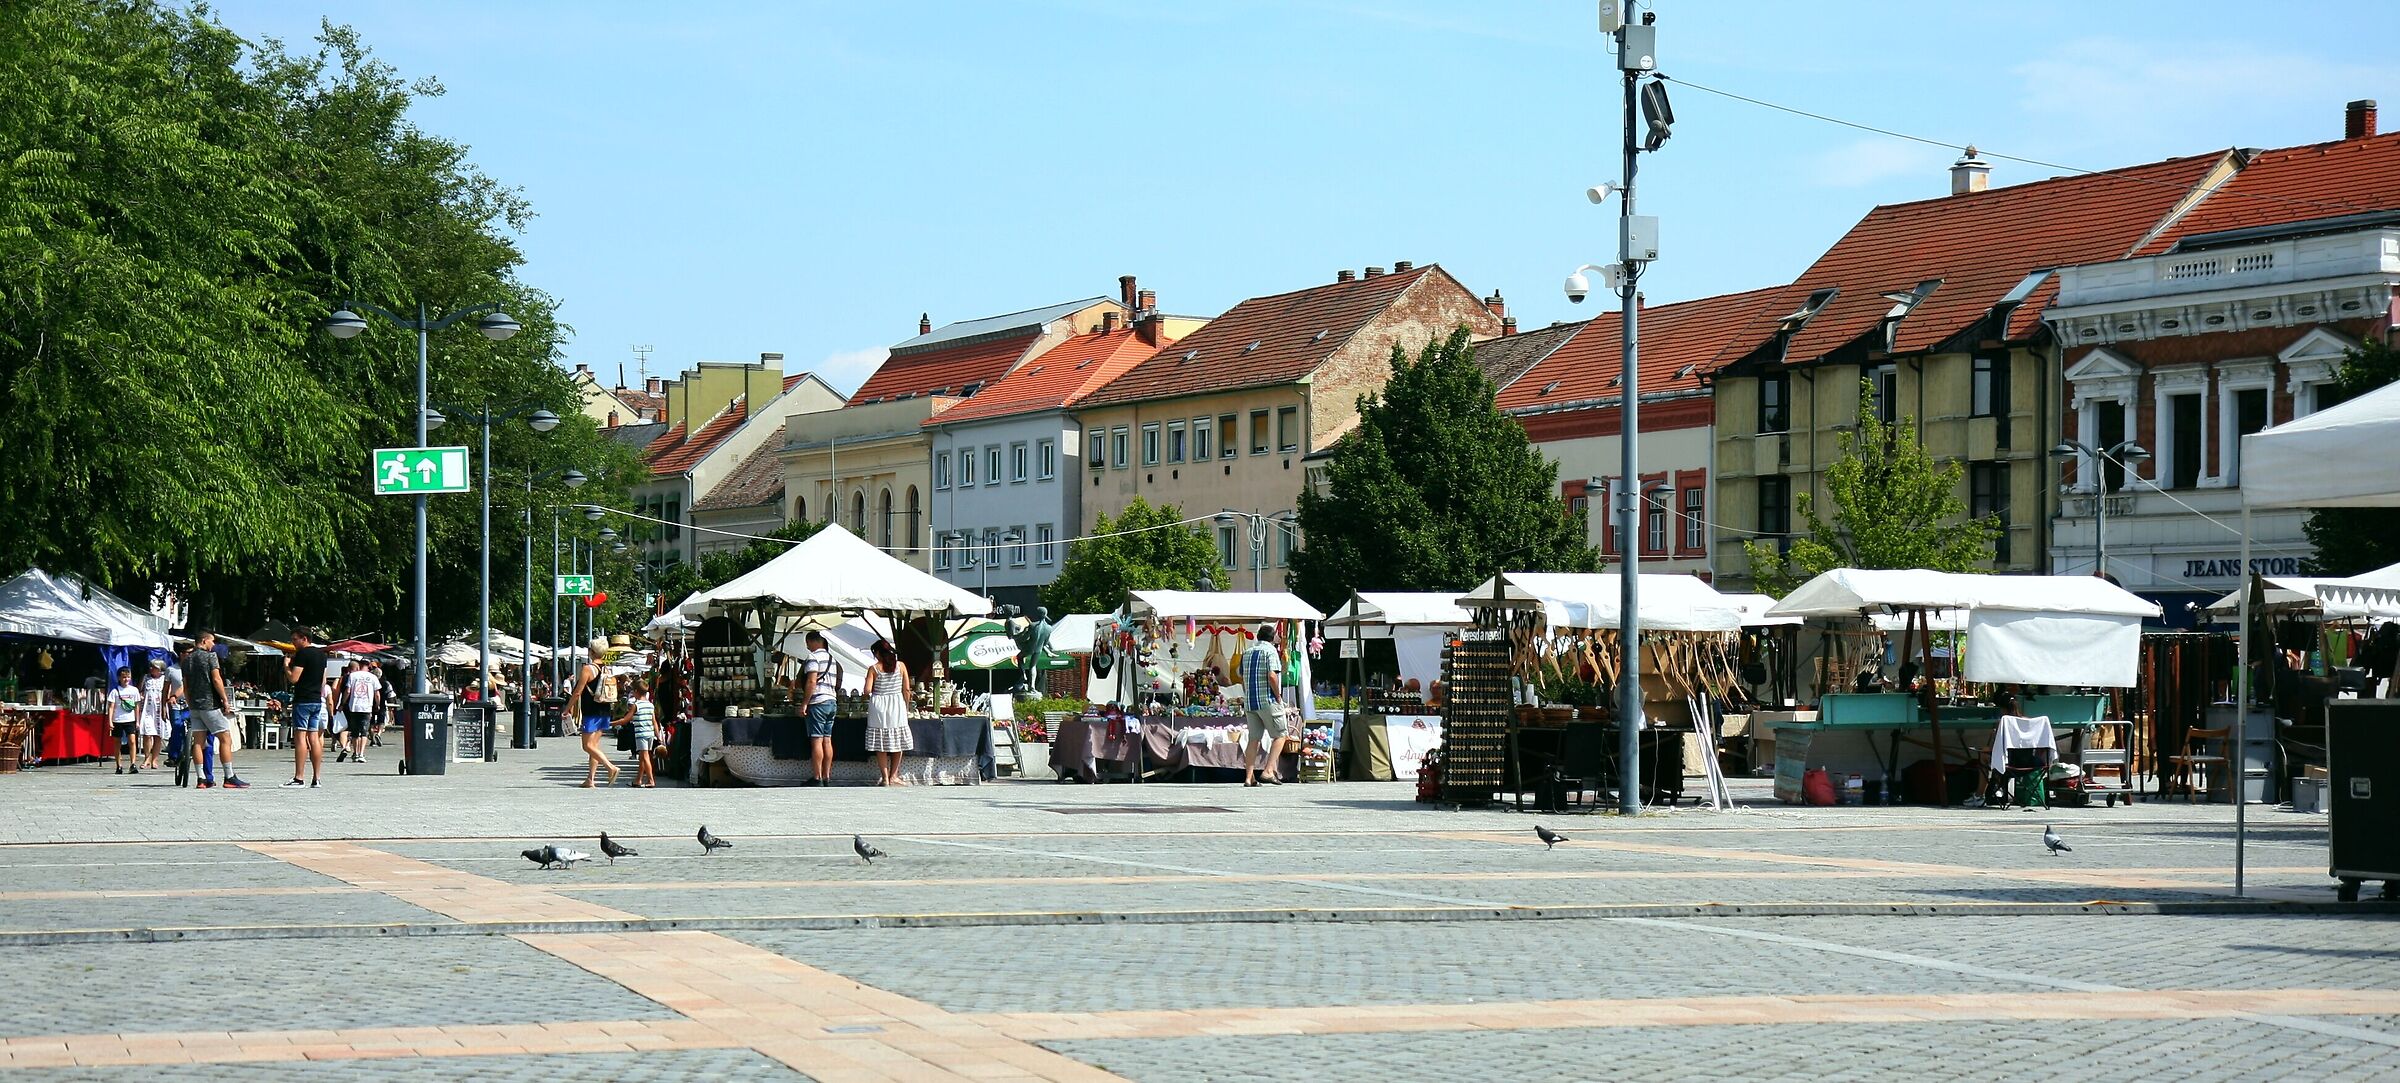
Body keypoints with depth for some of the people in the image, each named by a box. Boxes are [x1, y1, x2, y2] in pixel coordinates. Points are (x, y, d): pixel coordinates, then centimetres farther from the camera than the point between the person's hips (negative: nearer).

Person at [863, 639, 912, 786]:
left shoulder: (873, 669, -5)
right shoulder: (900, 666, 0)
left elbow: (867, 690, -12)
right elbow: (906, 689, 0)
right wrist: (906, 707, 11)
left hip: (879, 706, -2)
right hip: (897, 704, 2)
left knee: (880, 745, 5)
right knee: (897, 742, 12)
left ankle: (885, 778, 1)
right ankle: (893, 776, 14)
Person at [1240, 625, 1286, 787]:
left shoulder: (1246, 653, 14)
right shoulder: (1270, 651, -7)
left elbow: (1242, 678, 17)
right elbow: (1272, 676, -18)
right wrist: (1278, 696, -8)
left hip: (1249, 702, 7)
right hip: (1268, 701, -6)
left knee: (1254, 738, 7)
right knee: (1279, 735, 3)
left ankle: (1249, 777, 1)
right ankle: (1269, 771, -8)